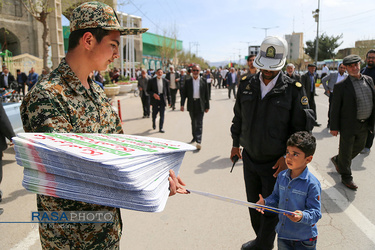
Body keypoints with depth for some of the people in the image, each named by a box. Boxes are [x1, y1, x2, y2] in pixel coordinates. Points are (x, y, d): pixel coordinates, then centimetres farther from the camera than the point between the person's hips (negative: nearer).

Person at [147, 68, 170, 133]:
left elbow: (167, 91, 9)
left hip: (163, 99, 1)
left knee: (162, 114, -2)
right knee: (154, 113, 10)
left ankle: (161, 128, 4)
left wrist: (169, 101, 8)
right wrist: (153, 94, -18)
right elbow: (148, 90, 0)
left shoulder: (165, 81, 5)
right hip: (155, 99, -1)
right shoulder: (151, 81, -1)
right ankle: (154, 123, 38)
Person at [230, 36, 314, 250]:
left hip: (276, 162, -4)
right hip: (249, 158, 5)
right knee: (253, 204, 20)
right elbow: (238, 118, 13)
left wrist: (288, 156, -14)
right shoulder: (247, 86, 0)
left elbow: (303, 126, -9)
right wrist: (236, 143, 16)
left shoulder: (293, 89, -12)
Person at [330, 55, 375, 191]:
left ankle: (337, 160, 44)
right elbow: (335, 108, -11)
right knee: (346, 151, 7)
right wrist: (334, 127, -11)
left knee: (359, 147, 21)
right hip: (348, 125, -6)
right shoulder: (341, 86, -13)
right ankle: (346, 177, 25)